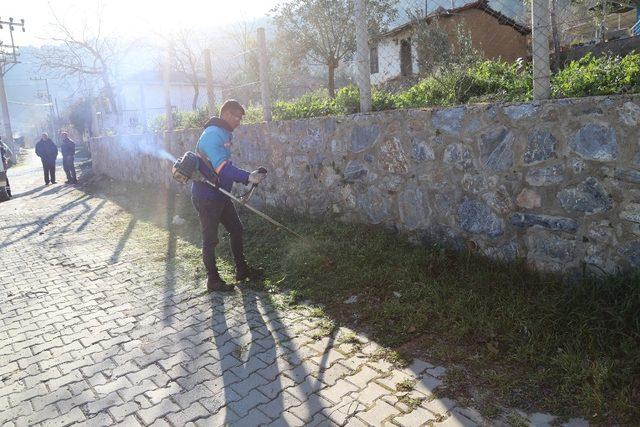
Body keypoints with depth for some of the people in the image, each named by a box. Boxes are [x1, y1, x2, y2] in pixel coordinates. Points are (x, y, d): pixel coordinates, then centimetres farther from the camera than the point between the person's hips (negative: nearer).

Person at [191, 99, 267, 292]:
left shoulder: (223, 135, 13)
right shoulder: (212, 134, -19)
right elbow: (222, 167, -29)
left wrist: (249, 177, 3)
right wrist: (249, 177, -30)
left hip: (221, 195, 10)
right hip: (206, 197, -10)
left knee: (236, 229, 15)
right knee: (210, 238, 2)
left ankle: (242, 269, 29)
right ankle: (213, 280, 15)